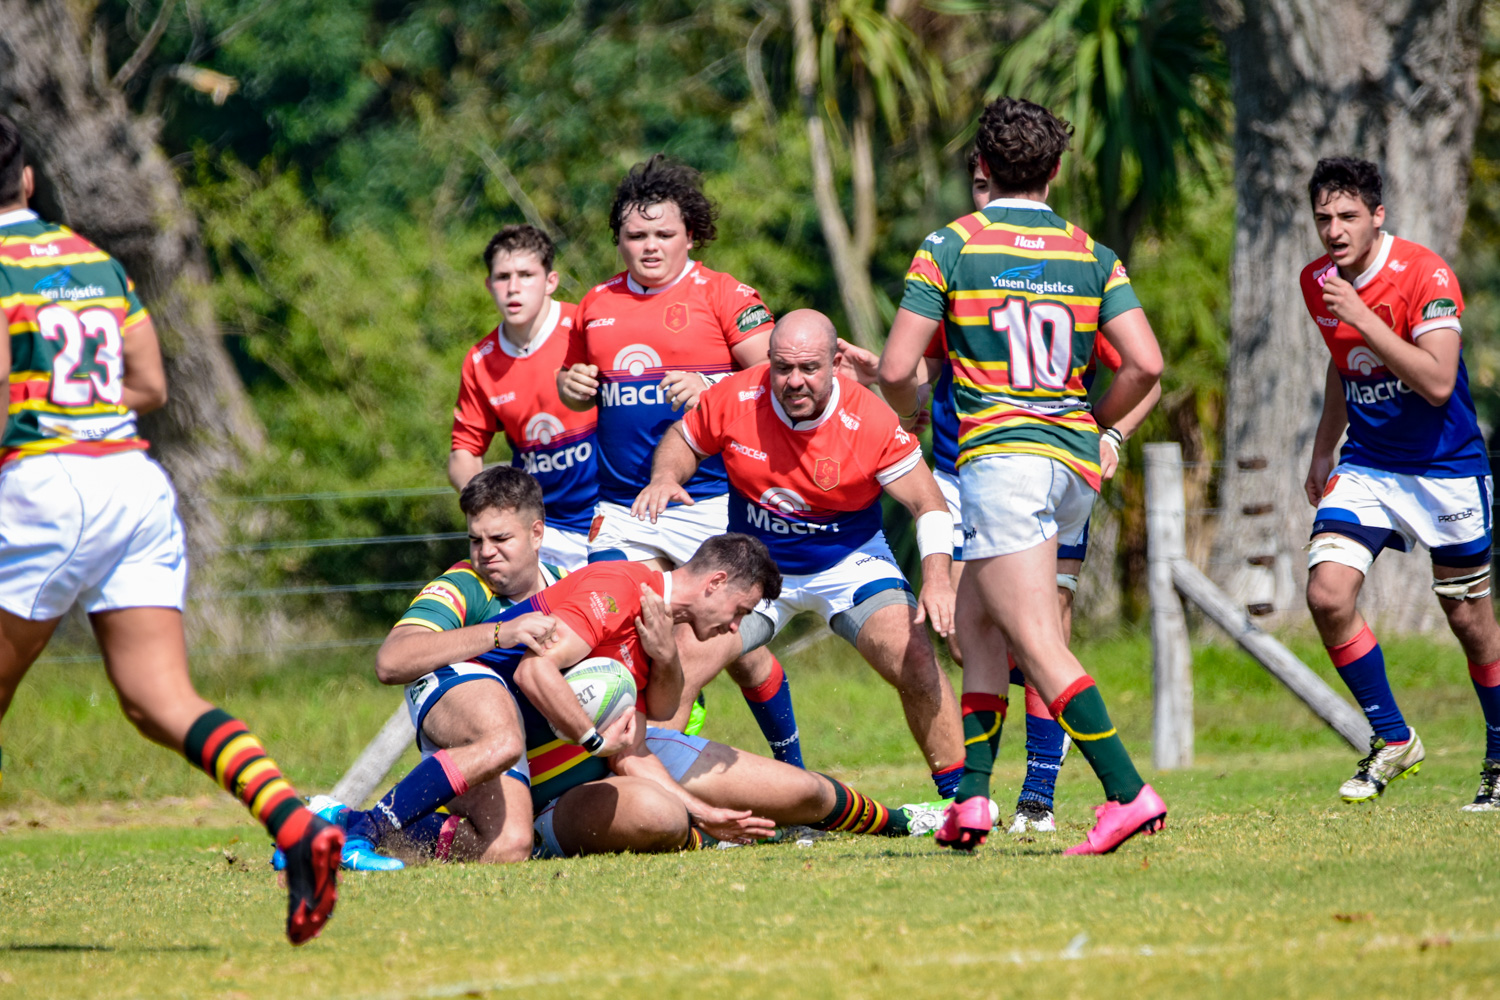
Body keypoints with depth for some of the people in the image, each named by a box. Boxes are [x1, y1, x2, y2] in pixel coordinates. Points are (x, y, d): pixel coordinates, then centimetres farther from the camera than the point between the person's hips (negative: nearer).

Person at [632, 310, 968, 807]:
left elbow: (928, 503, -16)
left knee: (915, 664, -19)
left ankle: (957, 793, -2)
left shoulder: (869, 421, -23)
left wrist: (937, 579, -30)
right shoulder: (734, 399, -18)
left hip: (851, 560, -1)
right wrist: (664, 477, -18)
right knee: (678, 663, -16)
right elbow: (683, 439, 4)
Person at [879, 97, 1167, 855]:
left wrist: (916, 421, 16)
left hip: (1000, 453, -6)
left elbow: (896, 369, -5)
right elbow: (1145, 364, -1)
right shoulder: (1091, 256, 9)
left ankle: (1127, 792, -23)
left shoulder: (950, 246, -2)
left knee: (1039, 645, -10)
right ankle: (972, 798, 13)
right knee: (974, 620, 18)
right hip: (1075, 462, 6)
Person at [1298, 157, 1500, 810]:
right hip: (1366, 464, 5)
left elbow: (1438, 382, -29)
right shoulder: (1317, 282, 0)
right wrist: (1324, 450, 23)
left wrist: (1365, 318, -33)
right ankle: (1391, 741, 1)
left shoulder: (1425, 276, -19)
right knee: (1328, 592, -15)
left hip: (1446, 470, -5)